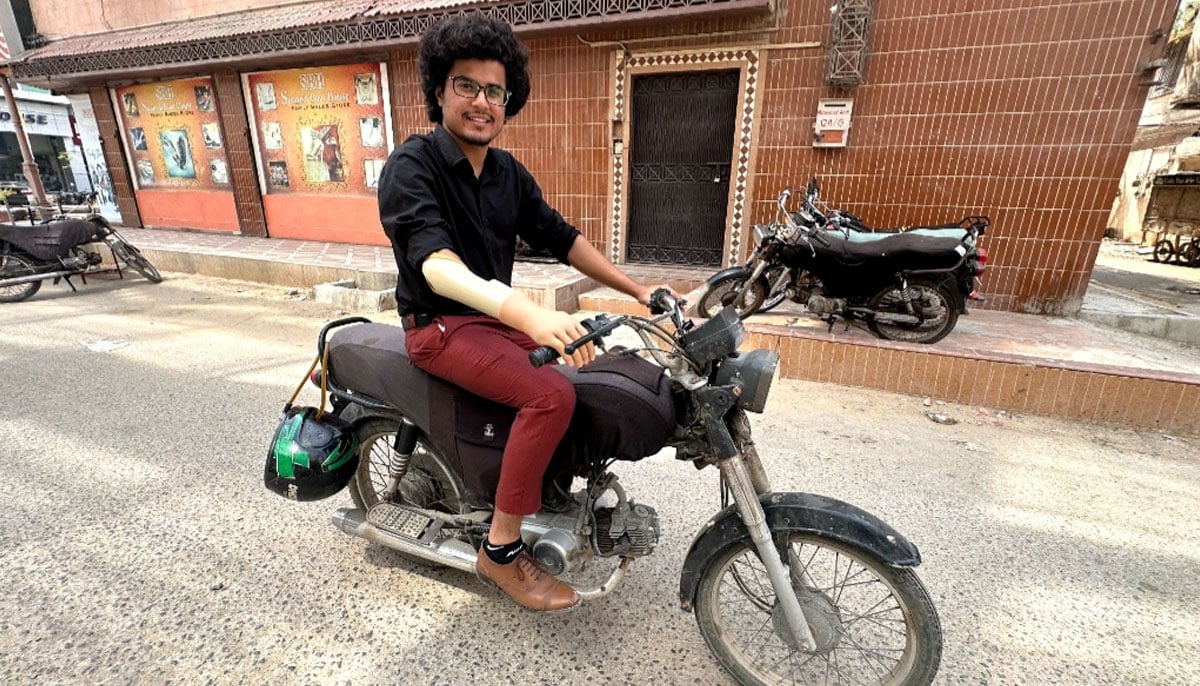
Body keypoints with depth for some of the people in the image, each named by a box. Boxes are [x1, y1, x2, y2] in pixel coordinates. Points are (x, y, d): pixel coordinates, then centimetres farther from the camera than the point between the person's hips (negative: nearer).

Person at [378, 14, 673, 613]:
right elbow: (437, 265, -30)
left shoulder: (508, 173, 9)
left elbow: (561, 239, 10)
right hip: (440, 326, -7)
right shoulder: (411, 165, -13)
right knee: (551, 394, -28)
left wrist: (638, 290, 4)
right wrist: (527, 313, -47)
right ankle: (500, 550, -10)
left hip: (500, 317, 7)